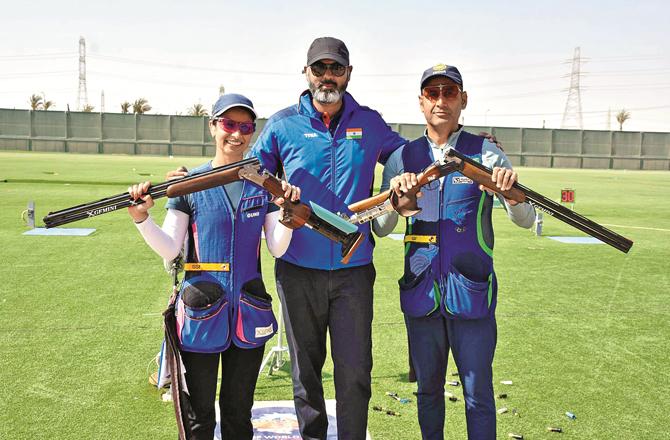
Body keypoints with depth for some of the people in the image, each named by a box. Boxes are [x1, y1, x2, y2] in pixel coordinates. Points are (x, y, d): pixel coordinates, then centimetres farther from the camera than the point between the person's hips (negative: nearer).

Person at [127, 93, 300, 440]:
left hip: (248, 312, 2)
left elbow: (277, 248, -3)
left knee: (239, 412, 17)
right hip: (201, 311, -2)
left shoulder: (264, 184, 3)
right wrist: (141, 217, -22)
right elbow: (169, 250, -7)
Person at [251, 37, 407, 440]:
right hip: (299, 270, 0)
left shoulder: (370, 123, 6)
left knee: (355, 372, 5)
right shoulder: (283, 124, 3)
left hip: (354, 269, 0)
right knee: (305, 369, 14)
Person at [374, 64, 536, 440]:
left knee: (479, 394, 5)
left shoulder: (486, 153, -1)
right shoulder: (402, 158, 5)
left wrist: (511, 194, -28)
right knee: (428, 389, 16)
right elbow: (382, 229, 2)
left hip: (471, 293, -2)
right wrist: (395, 195, -18)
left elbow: (526, 220, -6)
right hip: (420, 293, 2)